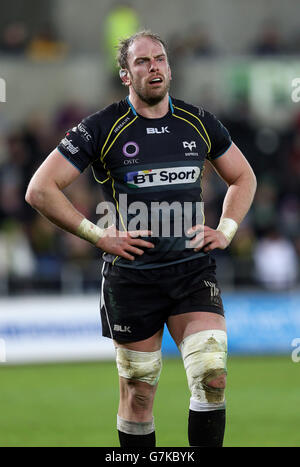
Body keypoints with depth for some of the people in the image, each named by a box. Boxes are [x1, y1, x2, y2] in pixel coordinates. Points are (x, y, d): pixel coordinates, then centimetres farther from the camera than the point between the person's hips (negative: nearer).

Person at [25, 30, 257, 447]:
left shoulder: (199, 123, 7)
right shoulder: (103, 128, -4)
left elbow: (243, 178, 24)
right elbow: (40, 190, -5)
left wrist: (226, 231, 9)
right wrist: (98, 235, -8)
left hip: (193, 269, 2)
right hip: (131, 277, -2)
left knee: (213, 379, -13)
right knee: (138, 393, 3)